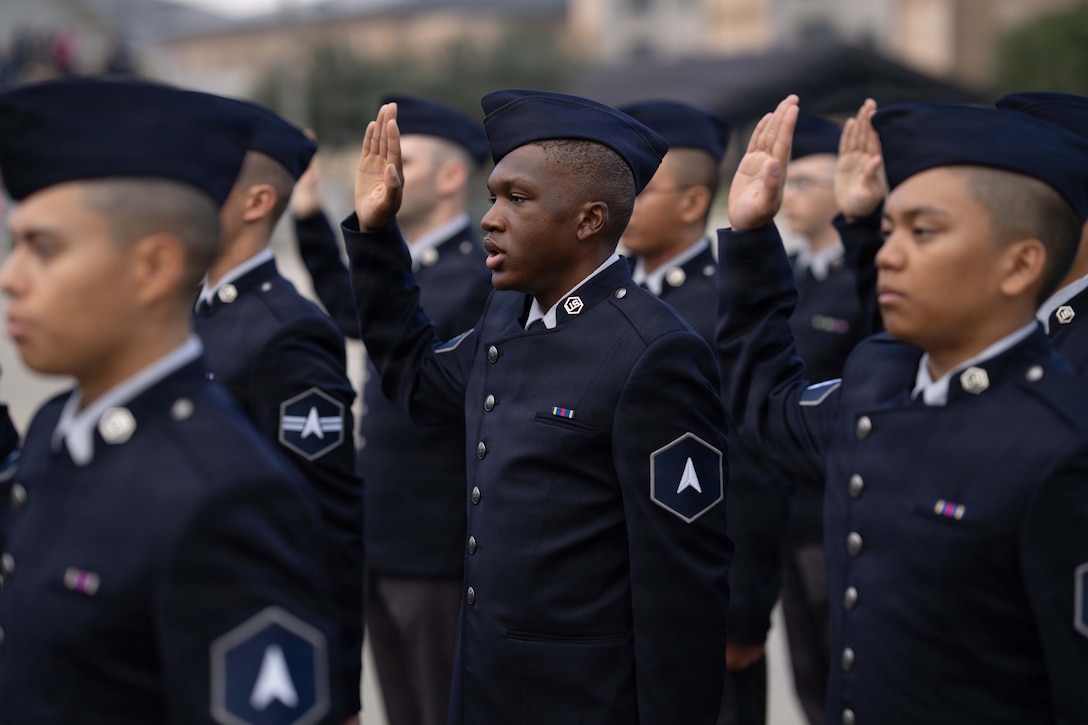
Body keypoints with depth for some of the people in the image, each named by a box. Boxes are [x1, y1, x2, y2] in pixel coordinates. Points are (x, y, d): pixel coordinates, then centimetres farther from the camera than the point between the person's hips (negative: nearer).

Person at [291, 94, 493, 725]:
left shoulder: (481, 278, -16)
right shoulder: (407, 267, 11)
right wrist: (311, 217, 24)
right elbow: (351, 311, 30)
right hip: (383, 548, 9)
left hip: (441, 555, -9)